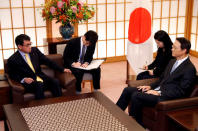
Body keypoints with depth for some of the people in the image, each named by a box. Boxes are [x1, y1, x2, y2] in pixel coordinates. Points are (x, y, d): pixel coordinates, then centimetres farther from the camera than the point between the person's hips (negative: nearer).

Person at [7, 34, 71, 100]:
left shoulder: (34, 50, 9)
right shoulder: (12, 60, -3)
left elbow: (47, 61, 12)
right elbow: (12, 75, 1)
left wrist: (62, 69, 7)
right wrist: (24, 79, -17)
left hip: (41, 78, 4)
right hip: (29, 82, -4)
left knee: (55, 82, -24)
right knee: (39, 85, -35)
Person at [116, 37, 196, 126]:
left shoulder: (190, 69, -12)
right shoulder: (172, 62, 16)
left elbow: (181, 92, -17)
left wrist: (159, 93, -19)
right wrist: (150, 86, 6)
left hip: (166, 96, -9)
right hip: (158, 89, 9)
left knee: (136, 96, -25)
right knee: (127, 90, -2)